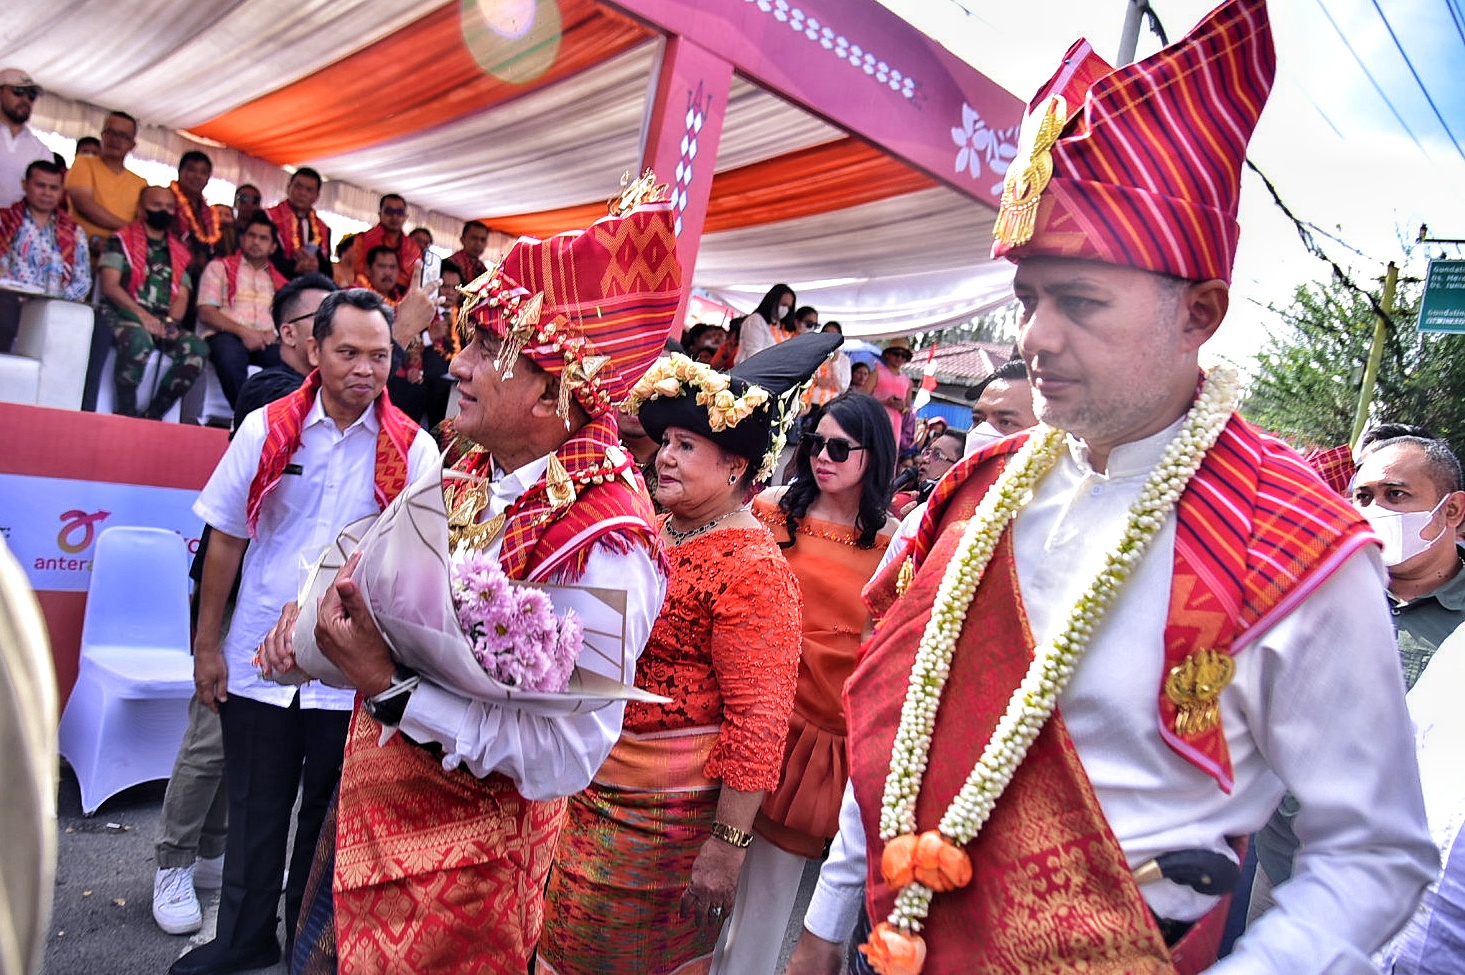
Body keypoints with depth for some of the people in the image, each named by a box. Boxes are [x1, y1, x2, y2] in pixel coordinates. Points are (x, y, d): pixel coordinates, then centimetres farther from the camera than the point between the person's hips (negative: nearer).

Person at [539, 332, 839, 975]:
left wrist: (728, 844, -20)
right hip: (595, 787, 8)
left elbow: (759, 719, -22)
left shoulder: (752, 568, -20)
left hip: (668, 813, -8)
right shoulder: (655, 534, 6)